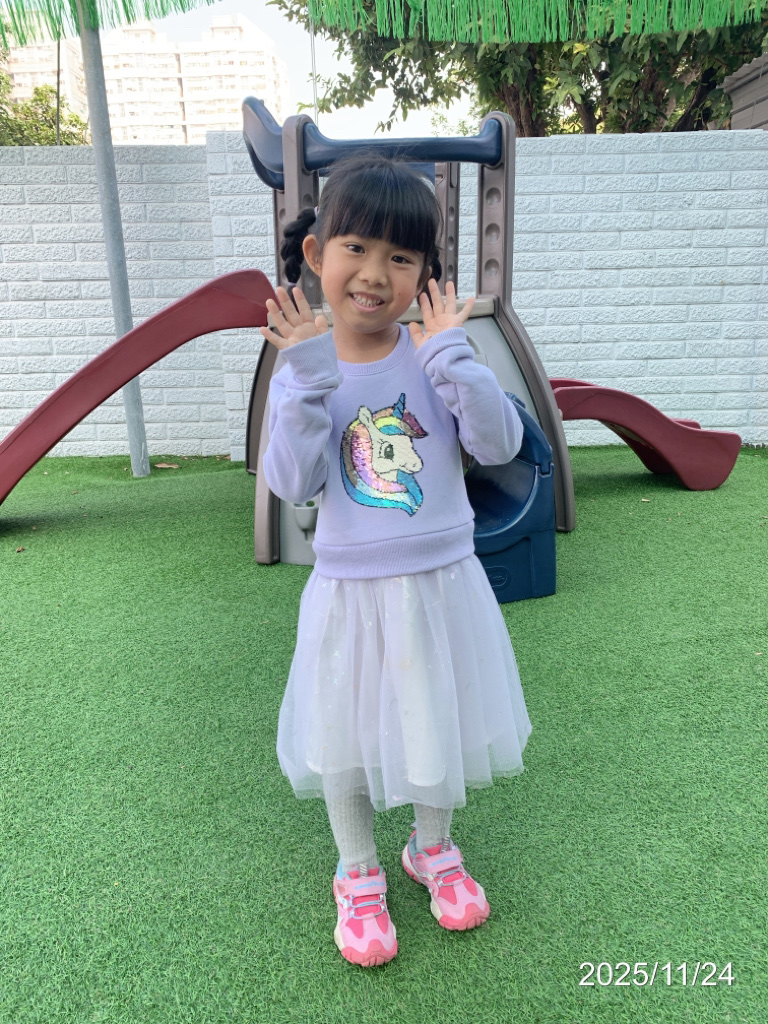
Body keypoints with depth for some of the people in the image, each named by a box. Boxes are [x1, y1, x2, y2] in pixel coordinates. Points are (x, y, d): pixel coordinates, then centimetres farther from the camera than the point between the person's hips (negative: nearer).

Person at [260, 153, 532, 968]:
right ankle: (358, 876, 43)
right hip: (349, 589, 0)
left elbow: (500, 443, -16)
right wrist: (307, 376, -21)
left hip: (441, 582, 1)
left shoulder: (434, 355, -6)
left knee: (439, 720, 19)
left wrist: (449, 353, -22)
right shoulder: (302, 368, -5)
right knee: (345, 737, 15)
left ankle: (433, 849, 49)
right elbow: (292, 484, -15)